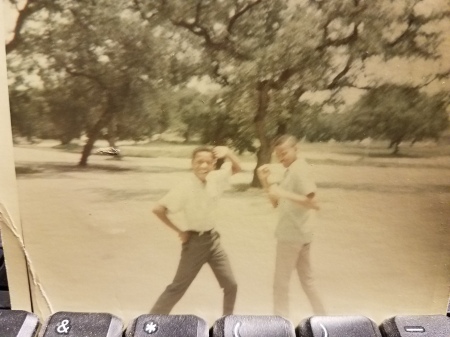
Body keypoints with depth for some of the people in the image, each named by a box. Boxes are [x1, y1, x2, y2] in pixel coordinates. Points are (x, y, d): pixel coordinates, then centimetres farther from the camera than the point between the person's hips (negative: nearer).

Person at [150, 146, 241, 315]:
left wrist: (228, 152, -13)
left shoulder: (214, 179, -4)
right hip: (195, 242, -6)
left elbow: (237, 168, 9)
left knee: (231, 285, 11)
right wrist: (179, 231, -15)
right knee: (177, 287, 2)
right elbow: (158, 209, -24)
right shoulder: (185, 188, -22)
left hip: (213, 239, 6)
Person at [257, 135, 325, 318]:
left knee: (281, 283, 0)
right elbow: (275, 202, 12)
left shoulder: (299, 169, -16)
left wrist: (284, 193, -33)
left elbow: (314, 203, -26)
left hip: (292, 234, -10)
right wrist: (265, 181, -1)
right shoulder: (291, 170, 12)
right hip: (300, 233, 10)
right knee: (307, 279, 19)